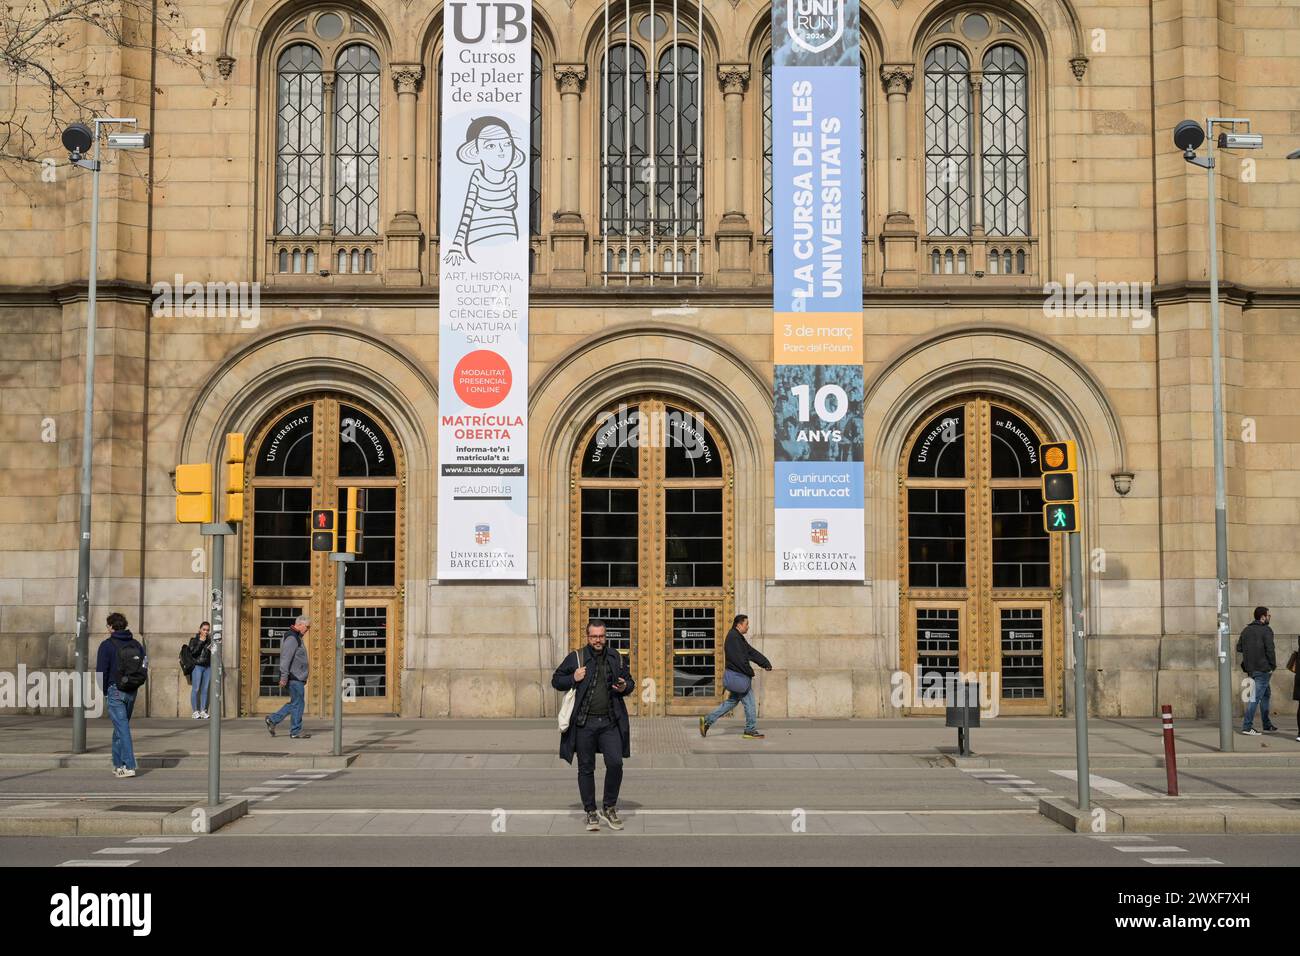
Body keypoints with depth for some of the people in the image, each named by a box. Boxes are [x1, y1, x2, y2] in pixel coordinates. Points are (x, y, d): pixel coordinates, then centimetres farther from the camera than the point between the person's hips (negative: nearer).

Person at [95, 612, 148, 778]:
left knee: (122, 727, -7)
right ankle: (118, 764, 23)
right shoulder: (136, 644, 9)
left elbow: (101, 671, -9)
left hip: (116, 691, -6)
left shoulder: (107, 645, -8)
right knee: (120, 726, 18)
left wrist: (104, 691, 3)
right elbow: (144, 666, 10)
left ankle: (129, 766, -13)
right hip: (132, 692, 6)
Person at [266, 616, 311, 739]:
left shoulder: (297, 637, 18)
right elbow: (285, 658, -22)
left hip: (298, 678, 10)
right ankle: (295, 732, 2)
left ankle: (273, 720, 15)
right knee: (298, 703, -4)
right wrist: (284, 677, -25)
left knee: (295, 703, 14)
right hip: (295, 678, -10)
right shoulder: (292, 638, -15)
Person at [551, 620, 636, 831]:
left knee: (615, 763, -7)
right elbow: (556, 680, 6)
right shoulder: (576, 658, 0)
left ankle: (609, 808, 12)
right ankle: (591, 813, 17)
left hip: (610, 722, 2)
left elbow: (630, 680, 21)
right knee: (586, 768, 5)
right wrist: (573, 679, -12)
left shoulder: (616, 658, 9)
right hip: (584, 722, -1)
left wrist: (625, 687, -2)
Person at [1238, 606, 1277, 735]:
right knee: (1256, 697, -7)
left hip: (1250, 668, 8)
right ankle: (1247, 726, -11)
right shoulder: (1266, 630, -10)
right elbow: (1269, 649, -16)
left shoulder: (1246, 630, 11)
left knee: (1265, 695, 20)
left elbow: (1239, 647, 10)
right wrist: (1273, 665, -7)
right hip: (1263, 668, -8)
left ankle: (1267, 725, 24)